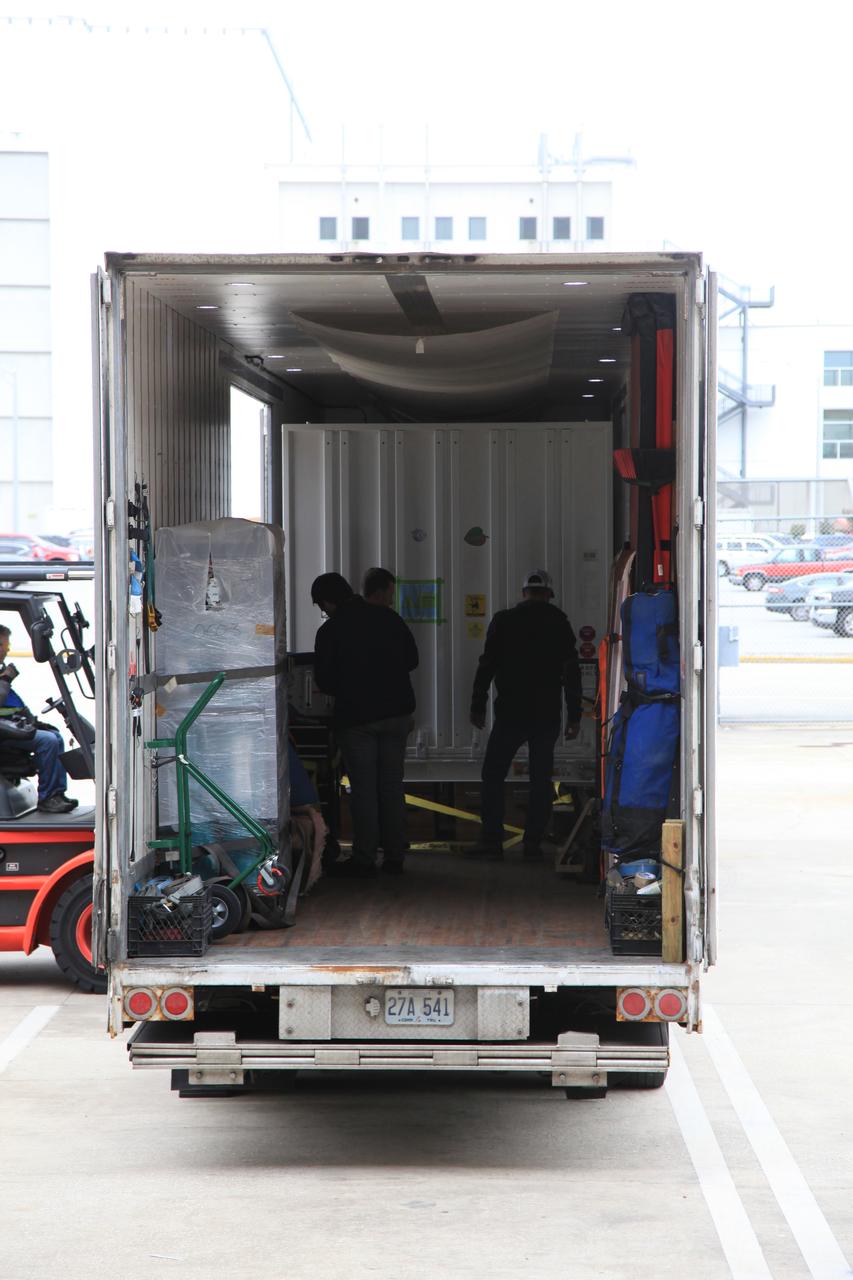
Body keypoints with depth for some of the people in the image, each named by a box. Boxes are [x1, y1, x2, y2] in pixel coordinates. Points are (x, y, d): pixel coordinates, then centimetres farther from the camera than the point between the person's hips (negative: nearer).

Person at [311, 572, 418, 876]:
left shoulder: (330, 632, -11)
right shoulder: (389, 618, 2)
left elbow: (325, 682, -6)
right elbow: (412, 659, 10)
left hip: (356, 717, -4)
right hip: (397, 712, 4)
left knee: (363, 788, 2)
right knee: (392, 785, 10)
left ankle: (364, 859, 3)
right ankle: (394, 857, 13)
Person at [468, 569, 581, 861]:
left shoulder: (504, 621, 0)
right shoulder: (559, 623, 3)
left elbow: (487, 666, -1)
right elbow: (571, 671, 2)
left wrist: (477, 706, 5)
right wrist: (574, 716, 6)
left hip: (510, 712, -1)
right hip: (547, 714, 1)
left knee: (493, 775, 6)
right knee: (541, 778, 7)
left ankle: (492, 840, 0)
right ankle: (533, 844, 4)